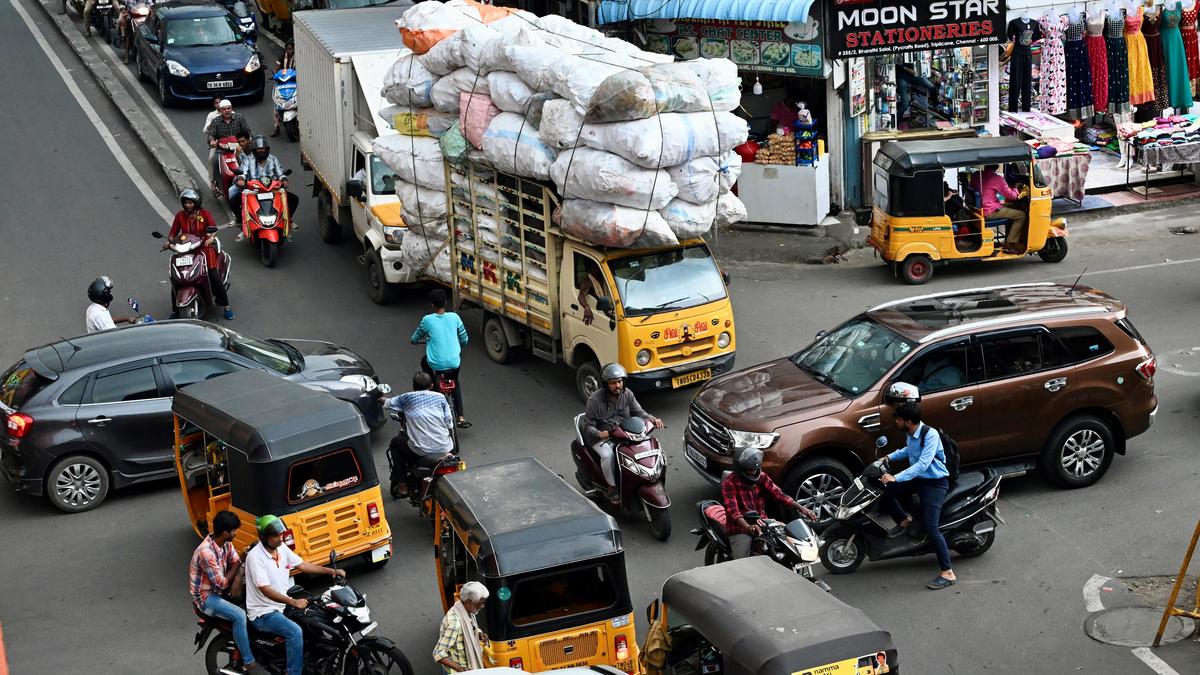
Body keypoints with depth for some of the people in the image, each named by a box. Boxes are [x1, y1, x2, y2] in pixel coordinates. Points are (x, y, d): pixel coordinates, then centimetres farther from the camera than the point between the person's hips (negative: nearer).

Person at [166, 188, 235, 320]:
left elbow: (213, 227, -10)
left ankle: (226, 307, -2)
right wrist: (169, 241, -12)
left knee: (213, 276, -13)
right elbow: (173, 231, 8)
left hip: (204, 247, -2)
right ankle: (175, 311, 5)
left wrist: (211, 238, -30)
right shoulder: (180, 216, 8)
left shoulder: (204, 214, 1)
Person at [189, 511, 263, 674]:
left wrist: (238, 579, -21)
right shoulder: (206, 552, -30)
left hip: (219, 589, 9)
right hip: (206, 596, -9)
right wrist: (235, 568, -10)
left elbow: (238, 564, 1)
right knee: (239, 615, -28)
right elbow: (222, 584, -26)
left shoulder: (226, 543, -2)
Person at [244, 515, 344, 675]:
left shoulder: (282, 548, 3)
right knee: (295, 631, -29)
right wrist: (293, 602, -36)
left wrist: (330, 571, 2)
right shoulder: (255, 556, -21)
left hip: (282, 606, 9)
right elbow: (265, 590, -27)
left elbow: (302, 565, 12)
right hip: (263, 613, -9)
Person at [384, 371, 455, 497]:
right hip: (444, 449, 2)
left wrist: (382, 400, 47)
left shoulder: (406, 398, 6)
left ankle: (401, 484, 25)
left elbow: (387, 404, 23)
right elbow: (450, 424, 6)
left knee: (396, 442, 26)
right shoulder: (439, 397, 7)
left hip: (421, 451, -2)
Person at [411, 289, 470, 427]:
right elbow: (464, 340, 6)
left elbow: (415, 339, 8)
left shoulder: (427, 320, -8)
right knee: (455, 381, 32)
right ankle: (461, 417, 22)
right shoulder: (454, 317, -3)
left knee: (424, 361, 34)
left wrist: (413, 340, 32)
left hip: (436, 364, -2)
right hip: (454, 363, 2)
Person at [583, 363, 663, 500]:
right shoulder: (595, 399, -14)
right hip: (602, 438, -4)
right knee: (608, 455, -33)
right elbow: (588, 426, -12)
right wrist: (599, 434, -33)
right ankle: (612, 488, -16)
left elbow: (638, 412, 7)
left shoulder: (627, 394, 0)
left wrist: (653, 419, -14)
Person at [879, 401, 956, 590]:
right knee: (884, 491, -6)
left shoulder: (930, 435, -24)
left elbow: (923, 464, -33)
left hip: (935, 483, -8)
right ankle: (904, 520, 21)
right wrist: (890, 457, 14)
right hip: (917, 479, 8)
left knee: (931, 527, -20)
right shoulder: (910, 434, 2)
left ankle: (948, 573, -16)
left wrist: (896, 478, -36)